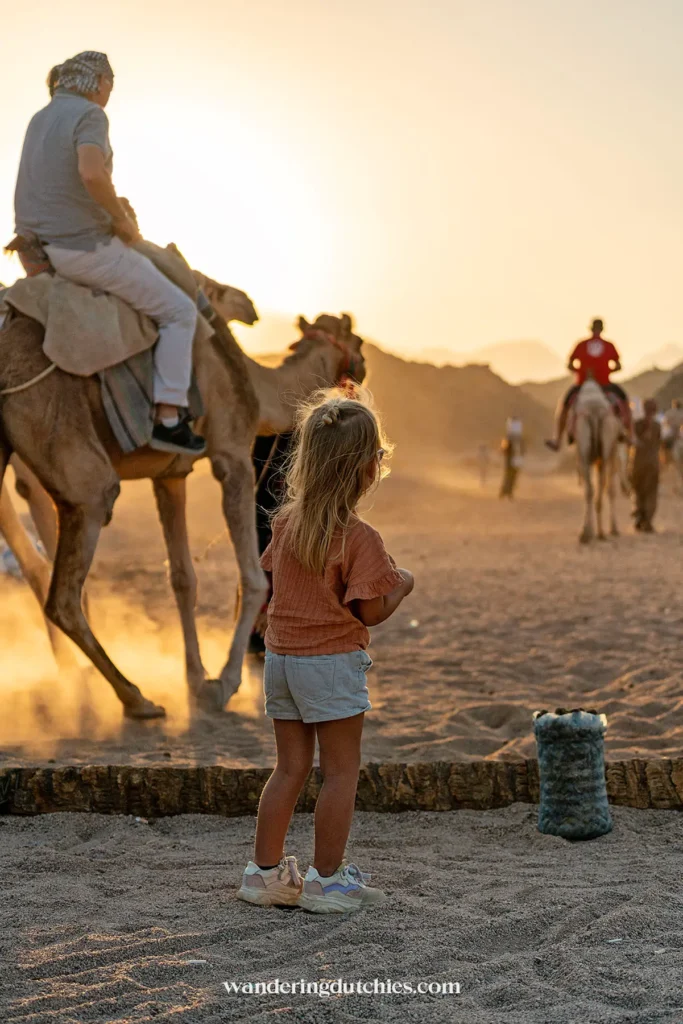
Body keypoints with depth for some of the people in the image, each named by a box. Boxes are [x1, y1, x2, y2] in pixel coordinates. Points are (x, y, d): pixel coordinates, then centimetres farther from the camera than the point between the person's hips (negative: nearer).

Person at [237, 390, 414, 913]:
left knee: (291, 768, 15)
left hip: (281, 656, 7)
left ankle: (265, 870, 20)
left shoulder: (288, 521, 3)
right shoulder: (360, 537, -17)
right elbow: (371, 612, -15)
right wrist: (402, 584, 3)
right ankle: (327, 878, 9)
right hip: (332, 661, -7)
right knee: (342, 771, 5)